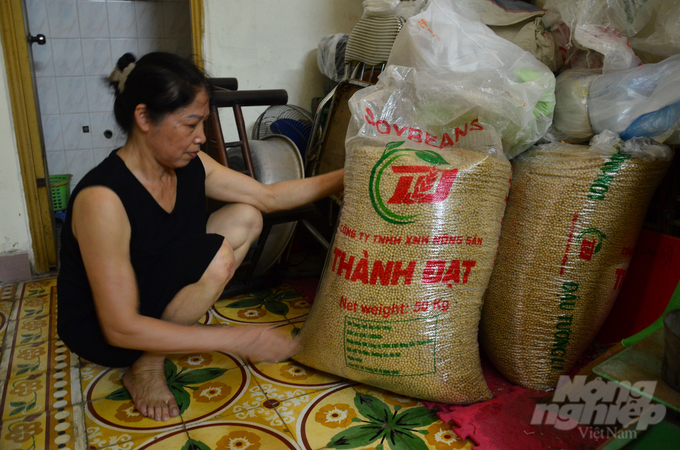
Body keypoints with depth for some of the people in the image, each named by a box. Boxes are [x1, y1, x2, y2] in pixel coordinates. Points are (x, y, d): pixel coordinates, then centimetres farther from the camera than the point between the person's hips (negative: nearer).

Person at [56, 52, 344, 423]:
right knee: (215, 256, -29)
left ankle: (176, 329, 1)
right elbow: (120, 329, -32)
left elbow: (270, 196, 1)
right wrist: (237, 340, -34)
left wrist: (345, 177, -9)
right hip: (99, 332, -7)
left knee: (246, 217, -2)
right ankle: (147, 367, -7)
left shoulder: (190, 166, -10)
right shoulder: (102, 198, -32)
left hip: (156, 292, 7)